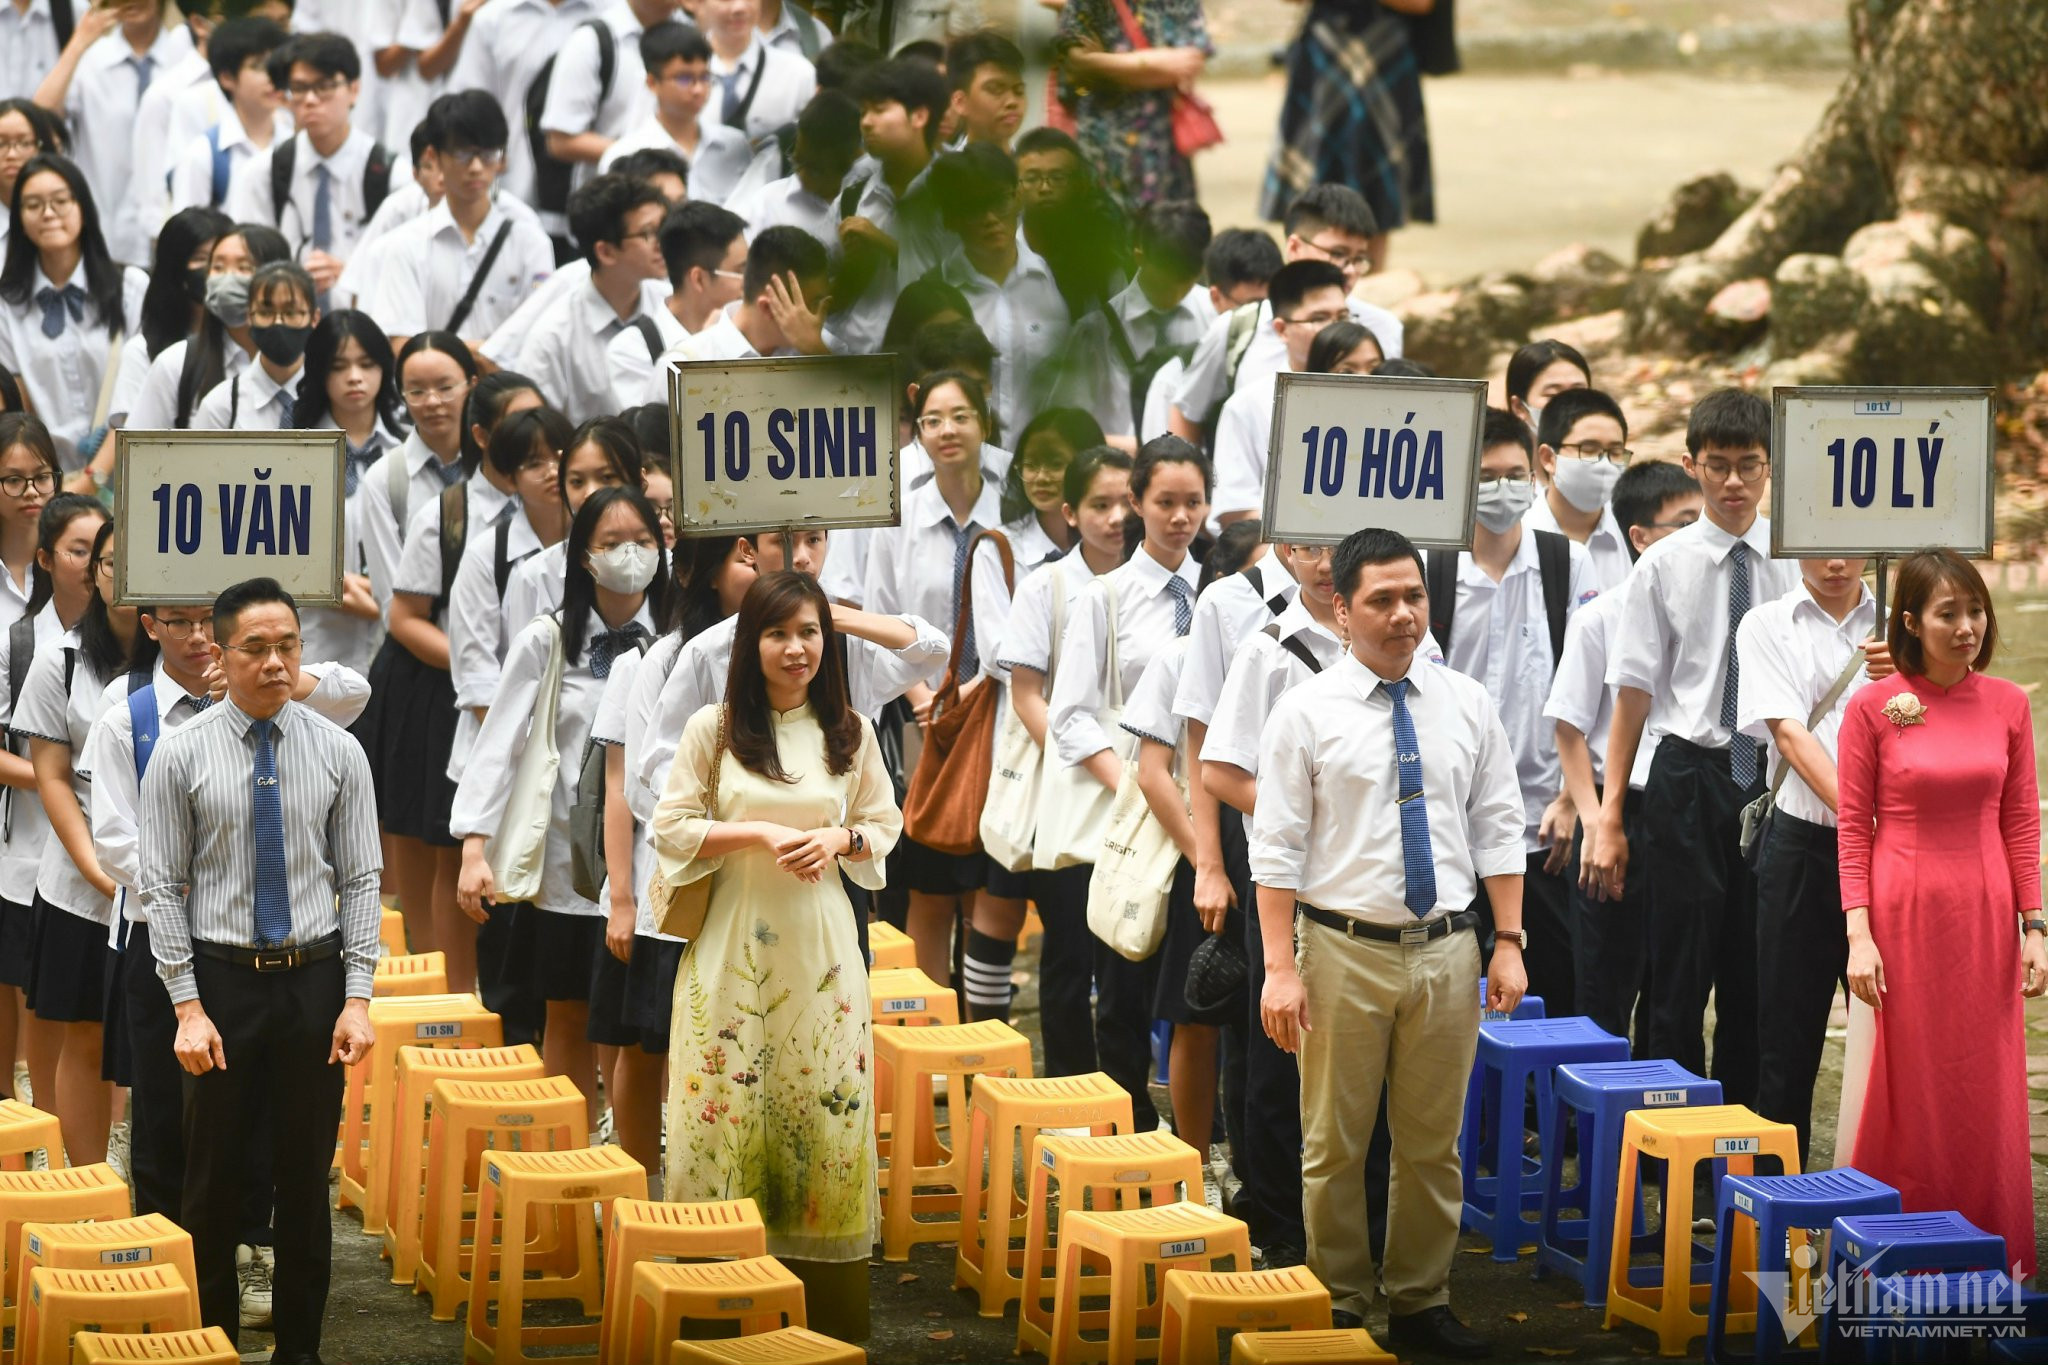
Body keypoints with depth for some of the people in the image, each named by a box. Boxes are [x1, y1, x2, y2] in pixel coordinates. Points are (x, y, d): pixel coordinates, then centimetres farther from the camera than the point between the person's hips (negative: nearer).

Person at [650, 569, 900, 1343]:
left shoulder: (850, 733, 4)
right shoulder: (713, 728, -3)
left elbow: (886, 825, 11)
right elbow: (670, 830, -2)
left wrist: (838, 840, -10)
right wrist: (757, 834, -14)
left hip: (818, 943, 2)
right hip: (732, 939, -2)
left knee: (824, 1096, 2)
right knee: (725, 1098, -2)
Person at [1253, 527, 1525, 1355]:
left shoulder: (1466, 706, 6)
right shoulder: (1307, 712, -4)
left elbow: (1497, 830, 9)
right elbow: (1277, 849, -5)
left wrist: (1508, 942, 1)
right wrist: (1280, 969, -11)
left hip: (1446, 950, 3)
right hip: (1345, 948, -3)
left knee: (1434, 1144, 9)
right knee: (1334, 1145, 3)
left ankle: (1422, 1304, 18)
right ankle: (1338, 1308, 13)